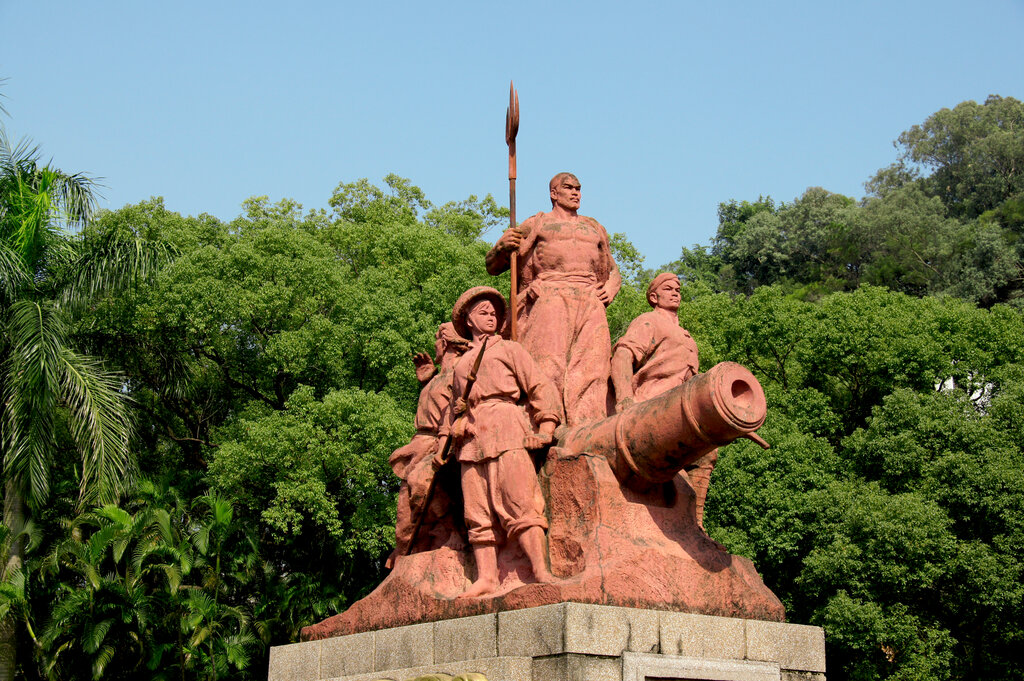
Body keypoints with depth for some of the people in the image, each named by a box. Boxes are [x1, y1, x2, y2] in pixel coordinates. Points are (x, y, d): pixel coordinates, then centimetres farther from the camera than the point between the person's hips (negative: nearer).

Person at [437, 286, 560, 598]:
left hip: (504, 428, -4)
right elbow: (453, 406, 35)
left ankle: (541, 572, -23)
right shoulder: (461, 363, 30)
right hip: (470, 439, 4)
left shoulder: (509, 349, 19)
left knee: (518, 502, -17)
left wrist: (545, 429, -2)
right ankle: (485, 577, -9)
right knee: (478, 512, -5)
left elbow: (541, 388, 11)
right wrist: (443, 441, 21)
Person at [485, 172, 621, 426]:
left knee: (590, 369, -14)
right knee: (550, 367, -21)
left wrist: (611, 288, 14)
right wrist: (502, 246, -5)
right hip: (550, 298, -3)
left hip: (590, 303, 3)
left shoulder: (595, 229, 30)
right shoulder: (535, 225, 19)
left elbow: (613, 271, 38)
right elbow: (493, 266, 18)